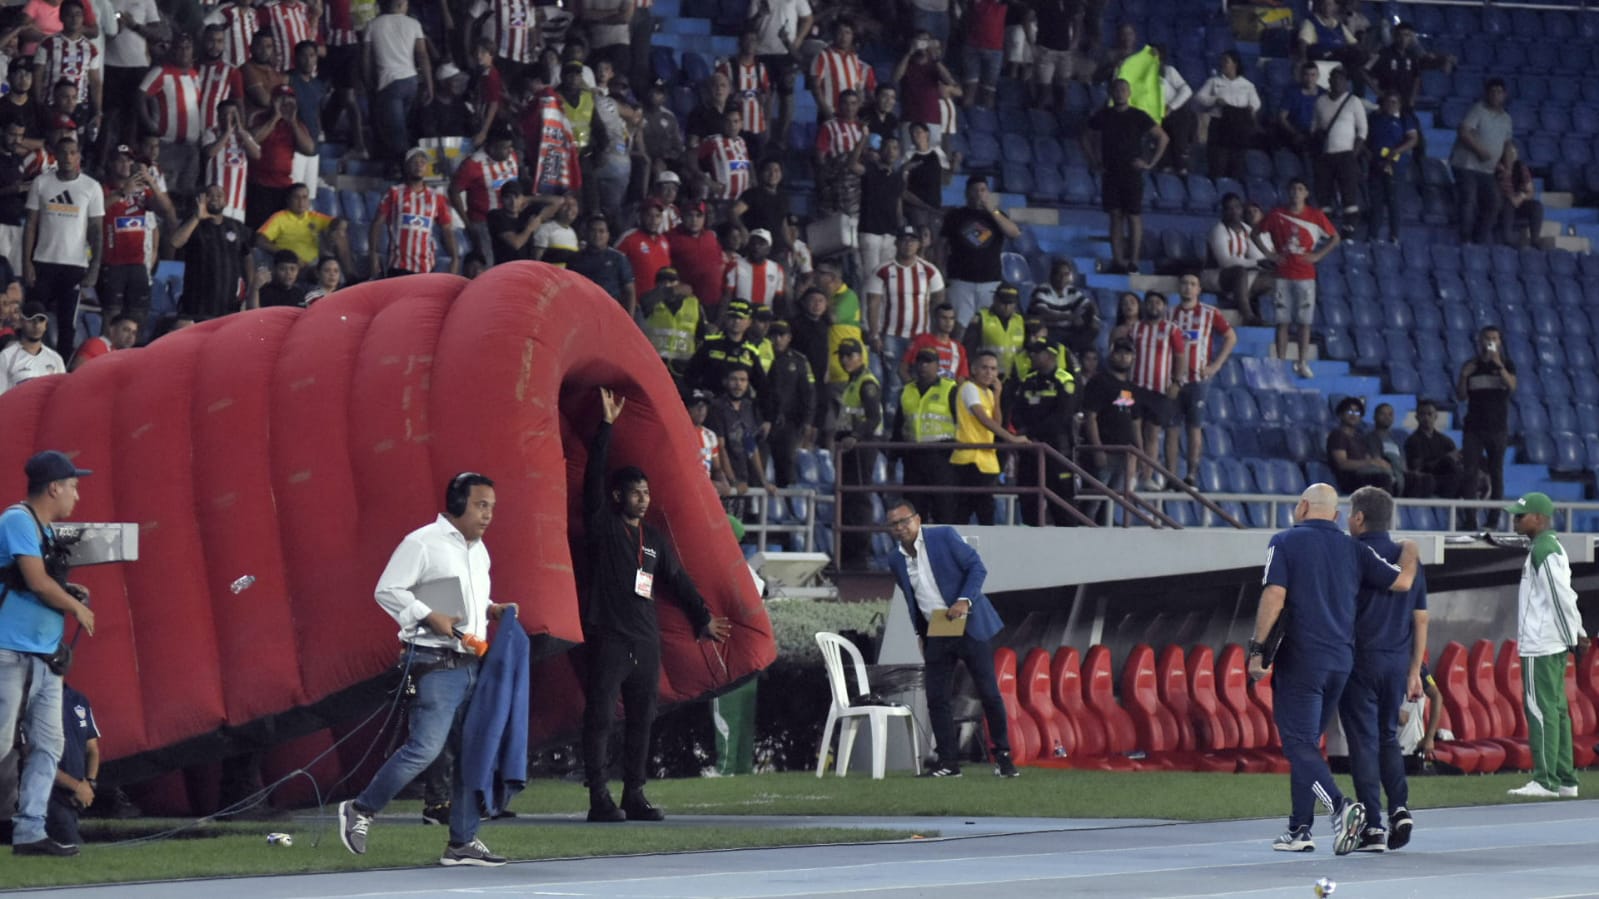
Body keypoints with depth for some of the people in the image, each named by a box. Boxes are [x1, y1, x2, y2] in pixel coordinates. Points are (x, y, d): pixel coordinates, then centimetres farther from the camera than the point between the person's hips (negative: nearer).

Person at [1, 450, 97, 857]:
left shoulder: (46, 530, 18)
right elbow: (36, 581, -18)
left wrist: (69, 591, 5)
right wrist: (77, 608, -6)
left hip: (45, 659, 10)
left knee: (48, 746, 6)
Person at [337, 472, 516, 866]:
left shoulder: (478, 551, 19)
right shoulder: (422, 544, -7)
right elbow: (387, 591, -9)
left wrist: (492, 610, 10)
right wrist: (430, 617, -19)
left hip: (472, 665, 8)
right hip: (437, 664, -8)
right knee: (425, 747, -14)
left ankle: (463, 841, 10)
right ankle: (360, 811, 2)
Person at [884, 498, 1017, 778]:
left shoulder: (944, 537, -9)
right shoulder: (896, 560, 6)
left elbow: (977, 567, -9)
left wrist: (965, 601, -22)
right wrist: (920, 634, 14)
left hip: (968, 626, -5)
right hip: (935, 636, 5)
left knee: (989, 694, -1)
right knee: (936, 699, -2)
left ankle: (1003, 757, 10)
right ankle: (948, 762, 4)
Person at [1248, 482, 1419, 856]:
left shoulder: (1286, 542, -3)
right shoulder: (1353, 549, 8)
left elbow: (1274, 596, -12)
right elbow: (1401, 582, 7)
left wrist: (1257, 650, -10)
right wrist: (1409, 554, 29)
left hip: (1300, 660, -5)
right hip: (1341, 661, 5)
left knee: (1300, 744, -7)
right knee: (1307, 743, 16)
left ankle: (1341, 806, -30)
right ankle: (1300, 829, 15)